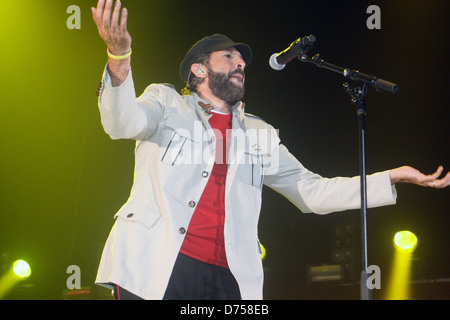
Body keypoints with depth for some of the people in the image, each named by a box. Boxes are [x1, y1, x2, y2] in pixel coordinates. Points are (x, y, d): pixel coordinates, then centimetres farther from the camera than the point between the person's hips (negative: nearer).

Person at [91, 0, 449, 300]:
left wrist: (392, 178, 15)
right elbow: (123, 123, -8)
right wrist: (120, 59, -28)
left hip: (229, 277, 4)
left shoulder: (259, 135, 22)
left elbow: (311, 191, 21)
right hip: (155, 264, -3)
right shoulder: (167, 102, 12)